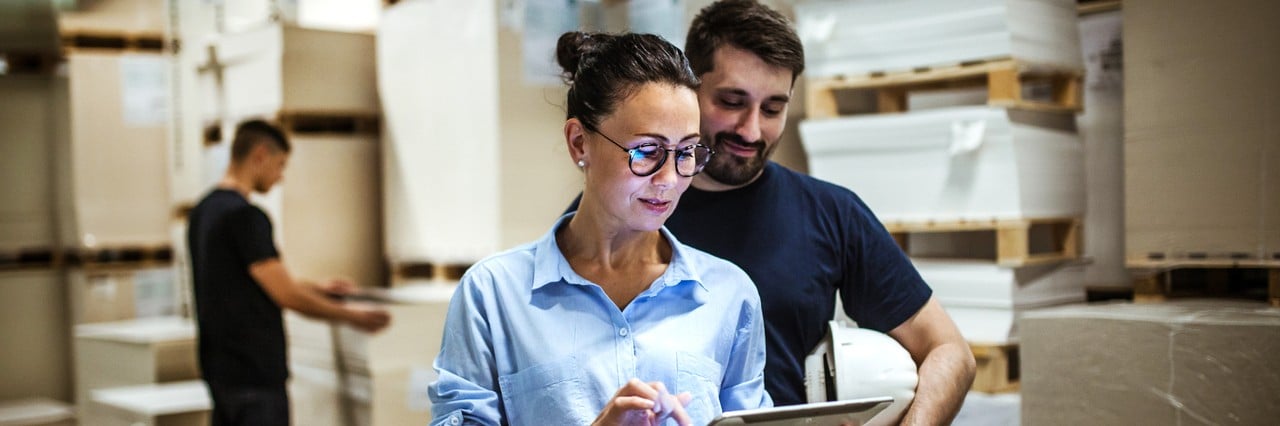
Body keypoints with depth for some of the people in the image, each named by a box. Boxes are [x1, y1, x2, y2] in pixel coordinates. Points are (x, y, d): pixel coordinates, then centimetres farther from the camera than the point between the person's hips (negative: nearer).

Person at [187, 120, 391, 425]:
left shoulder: (203, 212, 12)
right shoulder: (246, 216, -18)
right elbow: (285, 295, -19)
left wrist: (318, 289, 25)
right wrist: (351, 316, -7)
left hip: (220, 368, 10)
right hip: (254, 373, -9)